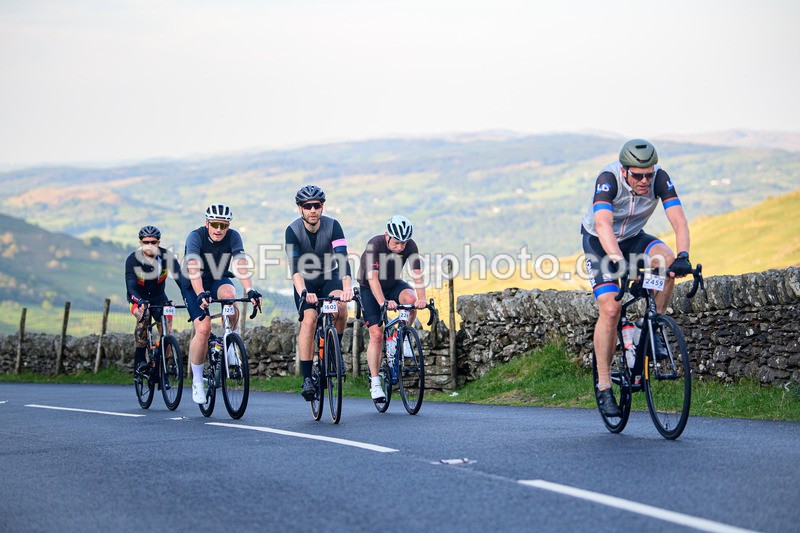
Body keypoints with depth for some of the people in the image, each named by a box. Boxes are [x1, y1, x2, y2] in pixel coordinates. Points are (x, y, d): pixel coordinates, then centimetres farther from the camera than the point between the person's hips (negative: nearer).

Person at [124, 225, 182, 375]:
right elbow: (130, 285, -36)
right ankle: (140, 359, -25)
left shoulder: (167, 257, -19)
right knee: (143, 315, -34)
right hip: (138, 298, -2)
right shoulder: (133, 260, -24)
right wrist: (139, 301, -56)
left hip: (159, 298, 2)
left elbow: (180, 278, -28)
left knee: (167, 332, -15)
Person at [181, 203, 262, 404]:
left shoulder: (233, 237, -16)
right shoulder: (196, 237, -24)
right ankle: (197, 380, -4)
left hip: (218, 281, 2)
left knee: (229, 295, -34)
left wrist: (250, 290, -45)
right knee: (203, 329, -20)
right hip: (194, 285, -2)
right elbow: (193, 269, -37)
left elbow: (241, 265, -28)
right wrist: (200, 295, -53)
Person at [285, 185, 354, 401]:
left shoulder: (332, 226, -20)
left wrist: (347, 287, -49)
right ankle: (307, 379, -20)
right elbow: (294, 267, -32)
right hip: (306, 282, -1)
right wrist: (304, 293, -50)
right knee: (309, 319, -22)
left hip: (329, 277, 1)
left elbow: (342, 259, -32)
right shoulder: (293, 230, -21)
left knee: (341, 305, -29)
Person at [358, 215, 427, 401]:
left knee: (411, 298, -31)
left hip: (393, 284, 3)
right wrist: (383, 302, -51)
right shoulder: (374, 245, -30)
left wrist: (421, 299, -43)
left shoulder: (411, 246, -20)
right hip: (369, 289, -3)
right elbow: (373, 278, -38)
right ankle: (374, 382, -5)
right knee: (376, 335, -13)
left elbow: (417, 274, -26)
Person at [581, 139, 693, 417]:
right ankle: (603, 386, -8)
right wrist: (619, 261, -60)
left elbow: (679, 220, -32)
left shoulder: (660, 179, -23)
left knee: (668, 261, -29)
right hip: (599, 243, -3)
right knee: (610, 309, -18)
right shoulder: (608, 179, -32)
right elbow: (603, 225, -46)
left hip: (633, 238, 3)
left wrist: (682, 256, -49)